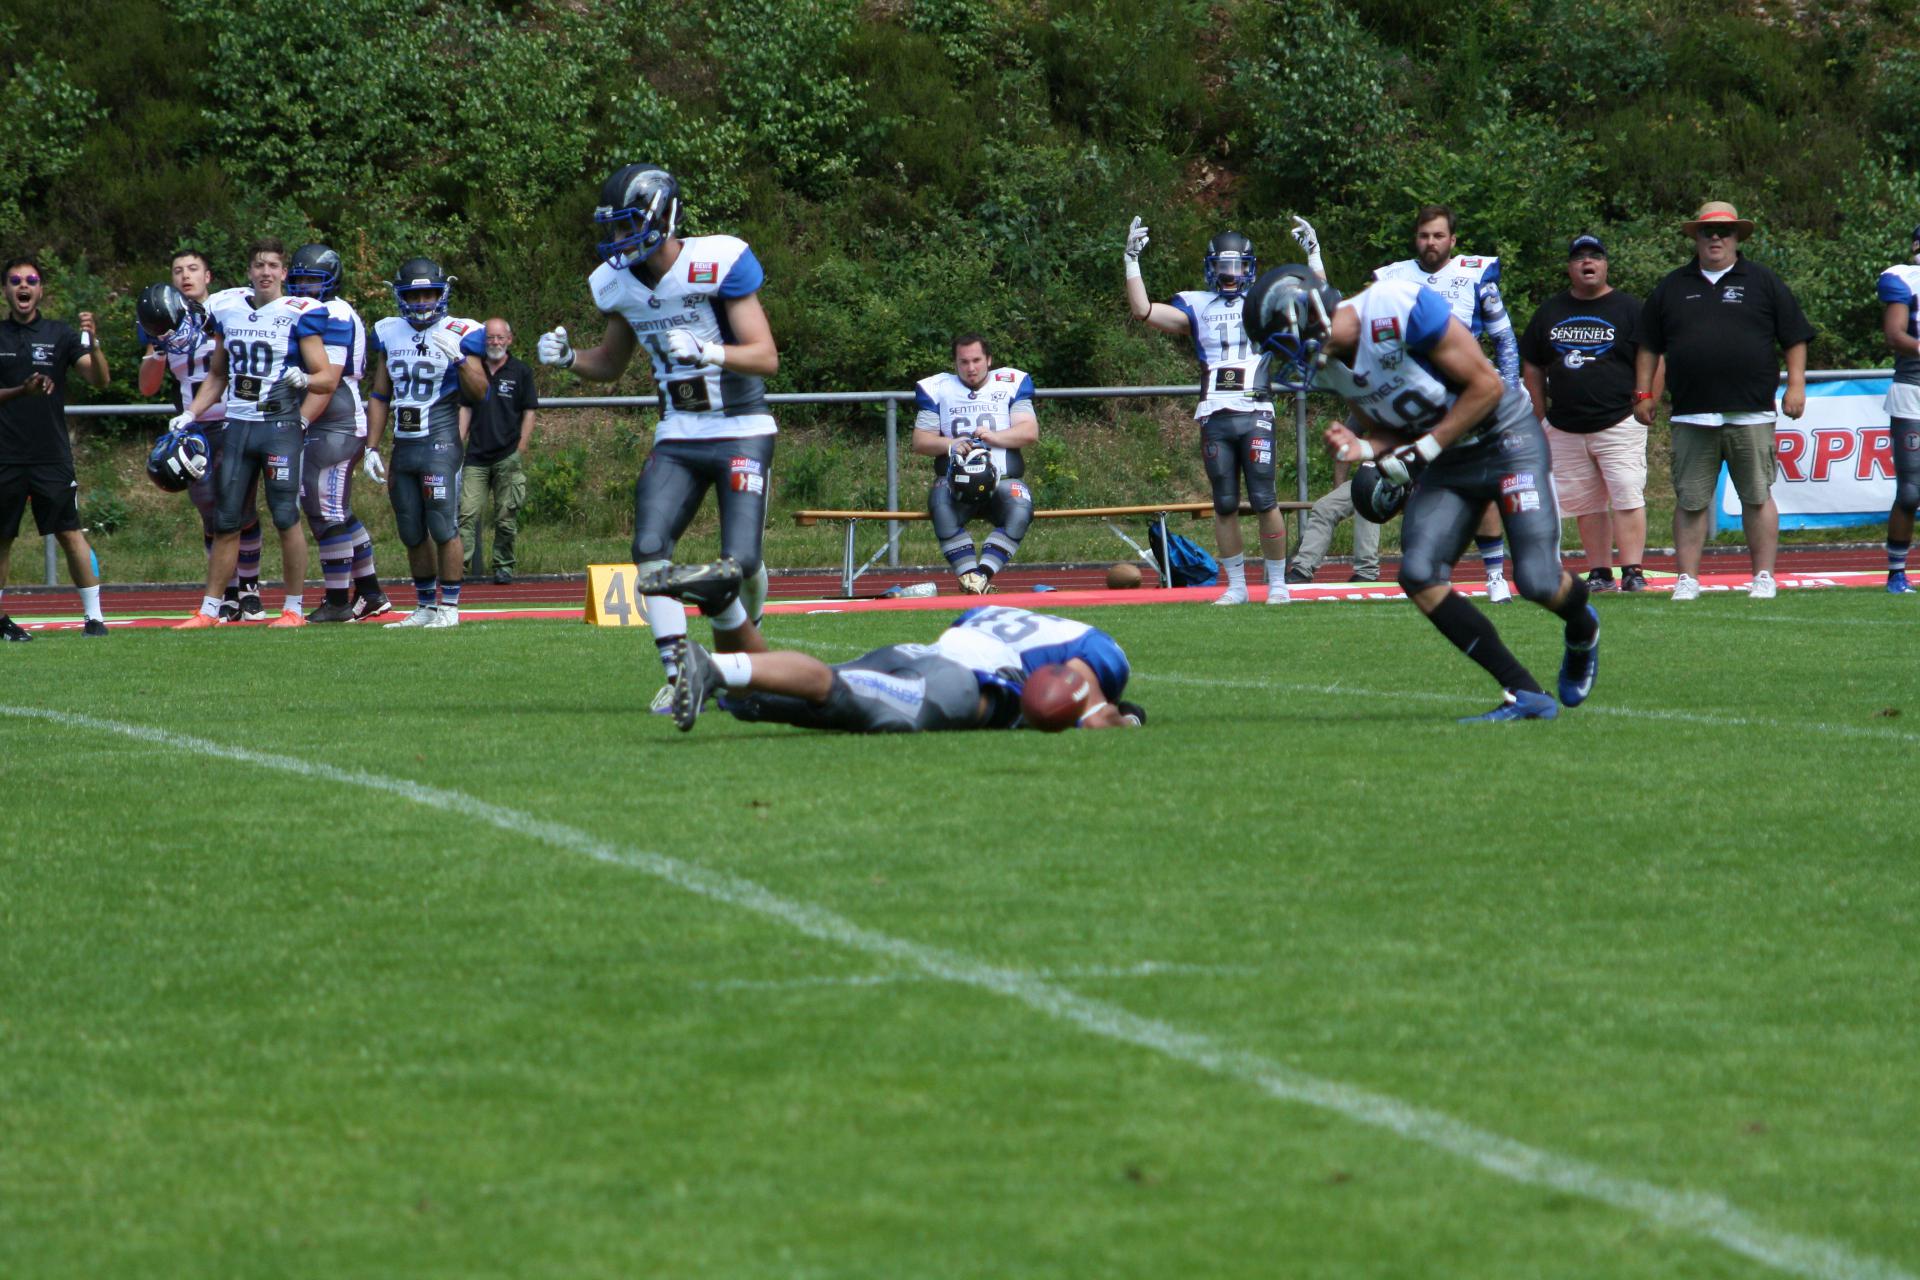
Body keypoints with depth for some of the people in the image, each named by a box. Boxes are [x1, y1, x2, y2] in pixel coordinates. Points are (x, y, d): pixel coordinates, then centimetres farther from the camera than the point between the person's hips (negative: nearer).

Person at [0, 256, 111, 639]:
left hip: (51, 454, -1)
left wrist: (93, 343, -21)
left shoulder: (59, 335, 4)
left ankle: (94, 615, -2)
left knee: (71, 533, -4)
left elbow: (99, 379, -3)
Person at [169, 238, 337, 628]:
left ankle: (294, 608, 1)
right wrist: (189, 415, 13)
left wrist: (305, 379, -25)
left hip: (281, 424, -5)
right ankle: (209, 610, 12)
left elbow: (328, 377, -5)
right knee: (225, 522, 7)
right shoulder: (226, 309, 11)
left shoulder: (299, 314, -4)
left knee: (286, 518, -8)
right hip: (237, 424, 5)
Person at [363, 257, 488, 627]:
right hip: (403, 444, 5)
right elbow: (378, 397, 17)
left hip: (440, 442, -5)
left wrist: (459, 358, -21)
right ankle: (425, 607, 18)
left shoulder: (459, 335, -3)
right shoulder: (389, 334, 11)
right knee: (413, 533, 9)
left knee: (443, 526, -9)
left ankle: (449, 607, -3)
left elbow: (479, 393, -6)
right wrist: (372, 448, 12)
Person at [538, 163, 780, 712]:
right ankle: (679, 676, -11)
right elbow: (611, 364, 21)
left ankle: (743, 655, 17)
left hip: (741, 432, -5)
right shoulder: (618, 283, 3)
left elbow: (766, 357, -17)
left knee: (740, 560, -13)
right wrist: (568, 357, 0)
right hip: (677, 437, 5)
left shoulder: (718, 264, -16)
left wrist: (707, 352, -34)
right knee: (650, 548, -14)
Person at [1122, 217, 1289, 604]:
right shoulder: (1197, 306, 13)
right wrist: (1132, 261, 0)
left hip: (1256, 416, -2)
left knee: (1264, 500, -6)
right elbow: (1142, 310, 3)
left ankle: (1277, 583, 4)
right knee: (1225, 505, 4)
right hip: (1214, 418, 2)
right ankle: (1236, 585, 13)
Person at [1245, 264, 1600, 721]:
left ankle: (1582, 630, 23)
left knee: (1538, 582, -16)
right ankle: (1525, 695, -8)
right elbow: (1390, 432, 9)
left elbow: (1487, 385, -20)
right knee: (1420, 576, -12)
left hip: (1505, 438, -7)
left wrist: (1425, 449, -20)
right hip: (1447, 459, 7)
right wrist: (1362, 448, -14)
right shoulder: (1327, 363, -2)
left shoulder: (1400, 310, -26)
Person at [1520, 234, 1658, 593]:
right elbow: (1532, 366, 17)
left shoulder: (1628, 308, 2)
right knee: (1586, 505, 6)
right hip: (1565, 429, 4)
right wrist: (1541, 418, 11)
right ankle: (1599, 573, 12)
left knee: (1627, 498, -12)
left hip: (1619, 425, -4)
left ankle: (1632, 572, -13)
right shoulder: (1550, 311, 13)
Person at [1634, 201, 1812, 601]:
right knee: (1690, 501, 1)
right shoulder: (1672, 287, 15)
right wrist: (1643, 392, 11)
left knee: (1757, 497, 0)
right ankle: (1688, 579, 5)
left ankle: (1764, 576, 6)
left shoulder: (1763, 283, 9)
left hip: (1751, 414, -2)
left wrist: (1796, 385, -2)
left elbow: (1795, 338, 8)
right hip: (1691, 416, 2)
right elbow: (1649, 346, 17)